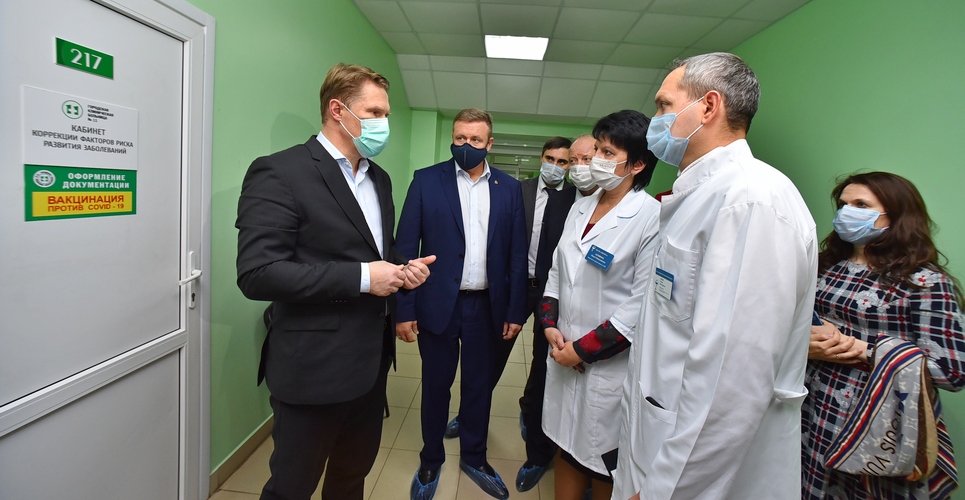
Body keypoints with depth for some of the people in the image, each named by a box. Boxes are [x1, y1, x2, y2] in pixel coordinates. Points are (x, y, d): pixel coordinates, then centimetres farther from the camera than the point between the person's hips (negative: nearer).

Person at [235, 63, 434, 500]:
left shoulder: (379, 179, 11)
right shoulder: (279, 172, -14)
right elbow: (257, 273, -21)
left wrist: (402, 269, -3)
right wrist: (361, 278, -22)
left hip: (371, 362, 7)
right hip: (314, 367, -7)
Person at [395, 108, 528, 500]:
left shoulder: (509, 188, 4)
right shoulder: (426, 181, -2)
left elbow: (517, 254, 3)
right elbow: (406, 248, -5)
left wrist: (515, 311, 0)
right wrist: (404, 310, -9)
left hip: (487, 306, 2)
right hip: (438, 304, -1)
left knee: (479, 385, 16)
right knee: (435, 385, 14)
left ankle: (474, 458, 39)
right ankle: (430, 461, 37)